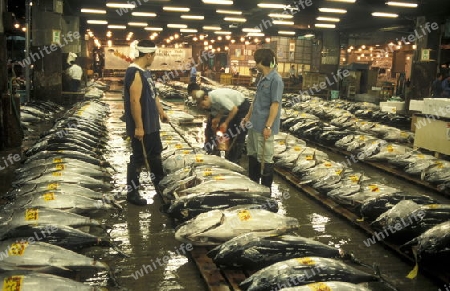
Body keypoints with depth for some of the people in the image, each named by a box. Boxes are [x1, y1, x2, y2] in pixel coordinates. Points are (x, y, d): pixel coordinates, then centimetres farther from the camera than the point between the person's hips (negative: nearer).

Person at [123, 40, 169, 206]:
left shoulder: (145, 71, 11)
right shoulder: (135, 73, -22)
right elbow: (134, 101, -26)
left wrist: (161, 112, 25)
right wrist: (138, 127, -26)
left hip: (151, 123, 10)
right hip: (141, 126, -10)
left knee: (155, 152, 24)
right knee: (138, 158, 0)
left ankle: (158, 180, 43)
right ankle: (132, 193, 13)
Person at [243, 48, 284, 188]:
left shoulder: (276, 79, -17)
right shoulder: (263, 78, 11)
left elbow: (275, 104, -19)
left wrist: (268, 126, -21)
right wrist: (248, 116, 24)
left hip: (264, 126, -10)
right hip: (254, 124, 10)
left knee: (265, 158, 1)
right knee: (252, 153, 20)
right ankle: (253, 182, 35)